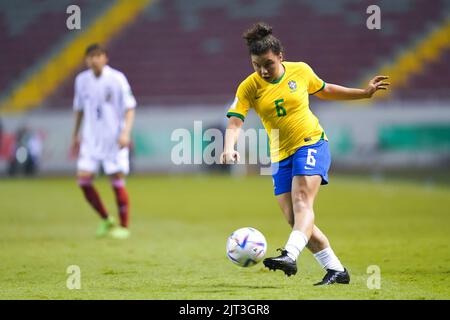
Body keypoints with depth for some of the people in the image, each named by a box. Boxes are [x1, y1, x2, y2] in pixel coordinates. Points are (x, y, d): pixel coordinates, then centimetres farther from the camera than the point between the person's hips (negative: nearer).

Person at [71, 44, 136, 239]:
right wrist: (75, 135, 19)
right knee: (83, 179, -6)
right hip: (91, 139, 4)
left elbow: (129, 108, -7)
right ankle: (106, 221, 11)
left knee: (117, 181, -4)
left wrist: (126, 132, -19)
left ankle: (124, 226, 9)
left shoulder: (117, 79, -8)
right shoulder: (82, 80, 5)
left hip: (114, 140, -4)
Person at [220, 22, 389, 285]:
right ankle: (337, 270, 11)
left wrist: (364, 93, 17)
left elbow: (324, 91, 16)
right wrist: (229, 148, -36)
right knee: (294, 219, 0)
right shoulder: (249, 88, -6)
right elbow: (234, 123, -16)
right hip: (280, 156, 3)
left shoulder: (301, 71, -4)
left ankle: (290, 256, -43)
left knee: (302, 202, -25)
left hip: (311, 143, -3)